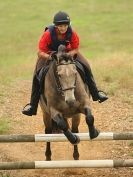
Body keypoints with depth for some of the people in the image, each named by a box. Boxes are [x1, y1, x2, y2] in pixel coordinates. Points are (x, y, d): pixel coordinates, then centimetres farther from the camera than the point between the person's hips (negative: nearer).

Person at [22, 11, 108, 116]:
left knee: (86, 66, -13)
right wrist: (51, 57, -45)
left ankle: (95, 93, 4)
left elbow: (76, 49, -14)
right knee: (37, 75, -21)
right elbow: (41, 53, -28)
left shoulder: (72, 33, -28)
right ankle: (33, 105, -13)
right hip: (48, 53, -2)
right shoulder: (48, 34, -34)